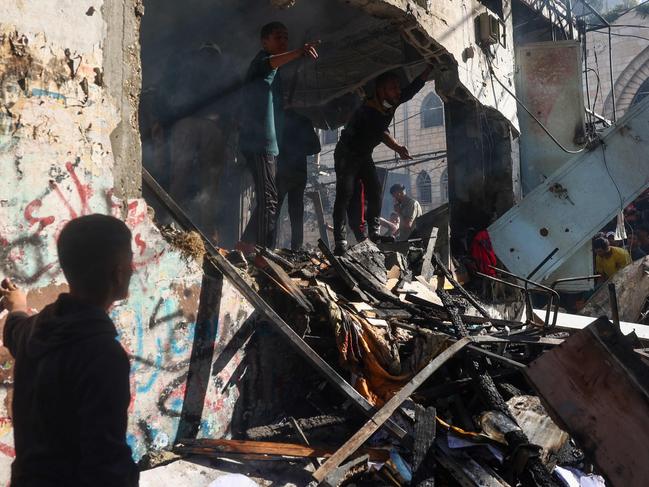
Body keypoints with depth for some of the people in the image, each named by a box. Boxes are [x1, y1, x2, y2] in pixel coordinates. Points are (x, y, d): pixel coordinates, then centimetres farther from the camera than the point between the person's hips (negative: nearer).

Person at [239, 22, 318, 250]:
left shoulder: (275, 73, 25)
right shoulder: (262, 59, -5)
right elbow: (269, 63, -31)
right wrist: (299, 52, -48)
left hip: (268, 143, 10)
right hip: (260, 142, -10)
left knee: (267, 199, 14)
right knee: (269, 200, -16)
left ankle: (246, 244, 20)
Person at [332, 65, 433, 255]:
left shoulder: (391, 104, -8)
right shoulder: (368, 111, -32)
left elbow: (415, 86, -4)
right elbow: (381, 132, -48)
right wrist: (397, 147, -62)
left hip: (364, 156, 8)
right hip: (346, 155, -8)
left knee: (375, 193, 0)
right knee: (344, 195, -16)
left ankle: (374, 234, 8)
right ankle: (340, 243, -20)